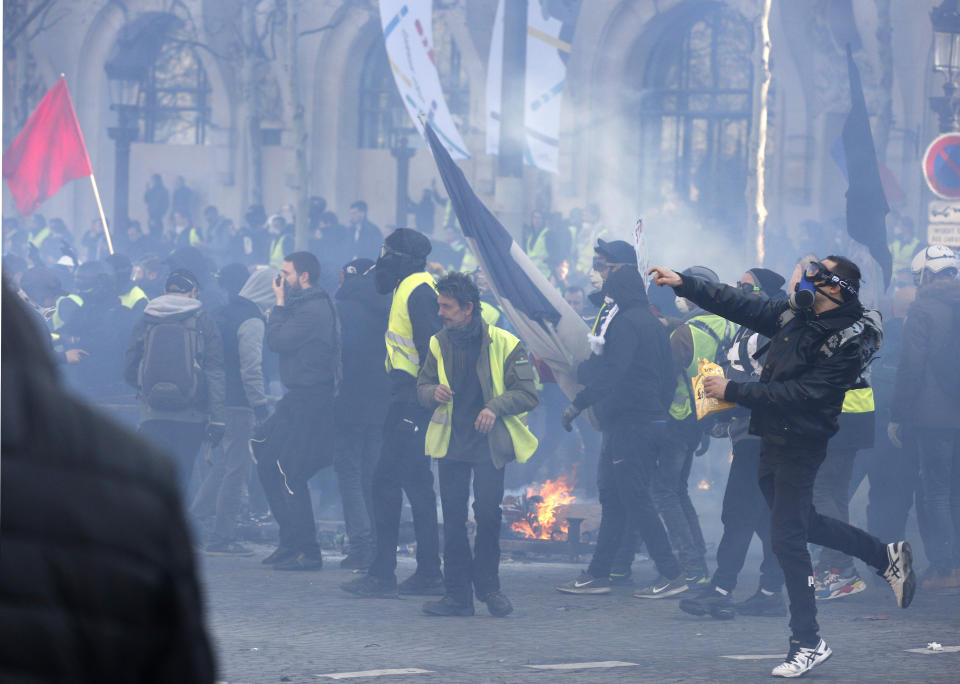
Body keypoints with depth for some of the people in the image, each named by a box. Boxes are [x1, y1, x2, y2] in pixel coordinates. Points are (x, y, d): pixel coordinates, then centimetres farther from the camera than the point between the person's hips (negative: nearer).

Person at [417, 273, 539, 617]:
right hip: (451, 443, 3)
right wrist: (434, 393, -11)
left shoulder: (503, 344, -7)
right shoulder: (439, 344, 6)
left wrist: (496, 407, -21)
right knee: (452, 519, 1)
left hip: (489, 444, -3)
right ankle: (458, 593, 6)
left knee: (488, 514, -7)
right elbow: (423, 387, 13)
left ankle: (487, 585, 13)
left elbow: (527, 394, -5)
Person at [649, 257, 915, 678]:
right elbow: (739, 306, 10)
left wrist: (734, 391, -25)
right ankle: (887, 557, 38)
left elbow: (801, 394, -24)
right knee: (803, 524, 21)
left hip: (800, 446, -9)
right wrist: (683, 284, 2)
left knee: (787, 540, -7)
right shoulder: (793, 316, 7)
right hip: (772, 438, 9)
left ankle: (808, 644, 3)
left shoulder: (846, 342, -17)